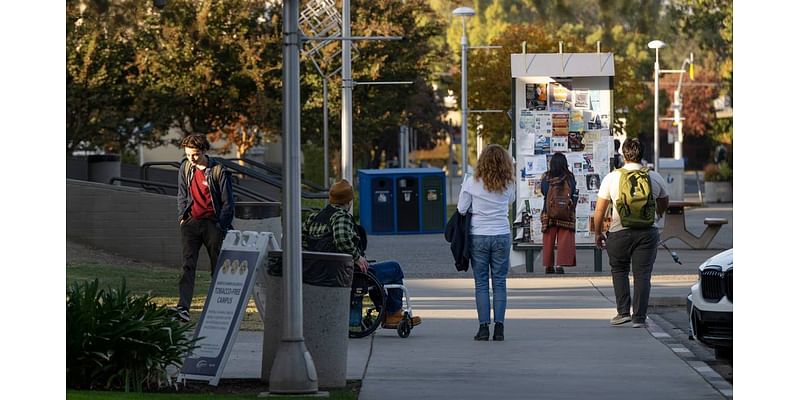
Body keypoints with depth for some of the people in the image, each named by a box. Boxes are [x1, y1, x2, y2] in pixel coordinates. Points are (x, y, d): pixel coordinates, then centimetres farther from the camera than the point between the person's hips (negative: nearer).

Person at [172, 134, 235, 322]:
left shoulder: (219, 171, -7)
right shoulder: (185, 168, 6)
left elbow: (228, 202, -4)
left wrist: (222, 226, -8)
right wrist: (182, 217, 7)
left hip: (212, 223, -3)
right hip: (191, 222, 3)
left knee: (218, 267, 5)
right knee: (188, 266, -9)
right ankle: (183, 308, -20)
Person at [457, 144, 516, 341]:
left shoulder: (472, 183, -8)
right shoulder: (507, 185, -1)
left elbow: (462, 209, -3)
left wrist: (464, 189, 13)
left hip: (478, 237, -1)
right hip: (502, 235, 1)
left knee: (481, 283, 4)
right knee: (499, 283, 5)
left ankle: (484, 327, -2)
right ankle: (499, 327, 0)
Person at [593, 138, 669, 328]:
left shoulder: (612, 178, -2)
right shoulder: (655, 177, 3)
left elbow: (600, 209, 0)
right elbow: (664, 202, 21)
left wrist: (598, 232, 12)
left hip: (619, 232, -1)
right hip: (647, 232, 1)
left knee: (619, 270, 17)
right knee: (642, 274, 4)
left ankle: (623, 311, 7)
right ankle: (639, 318, 0)